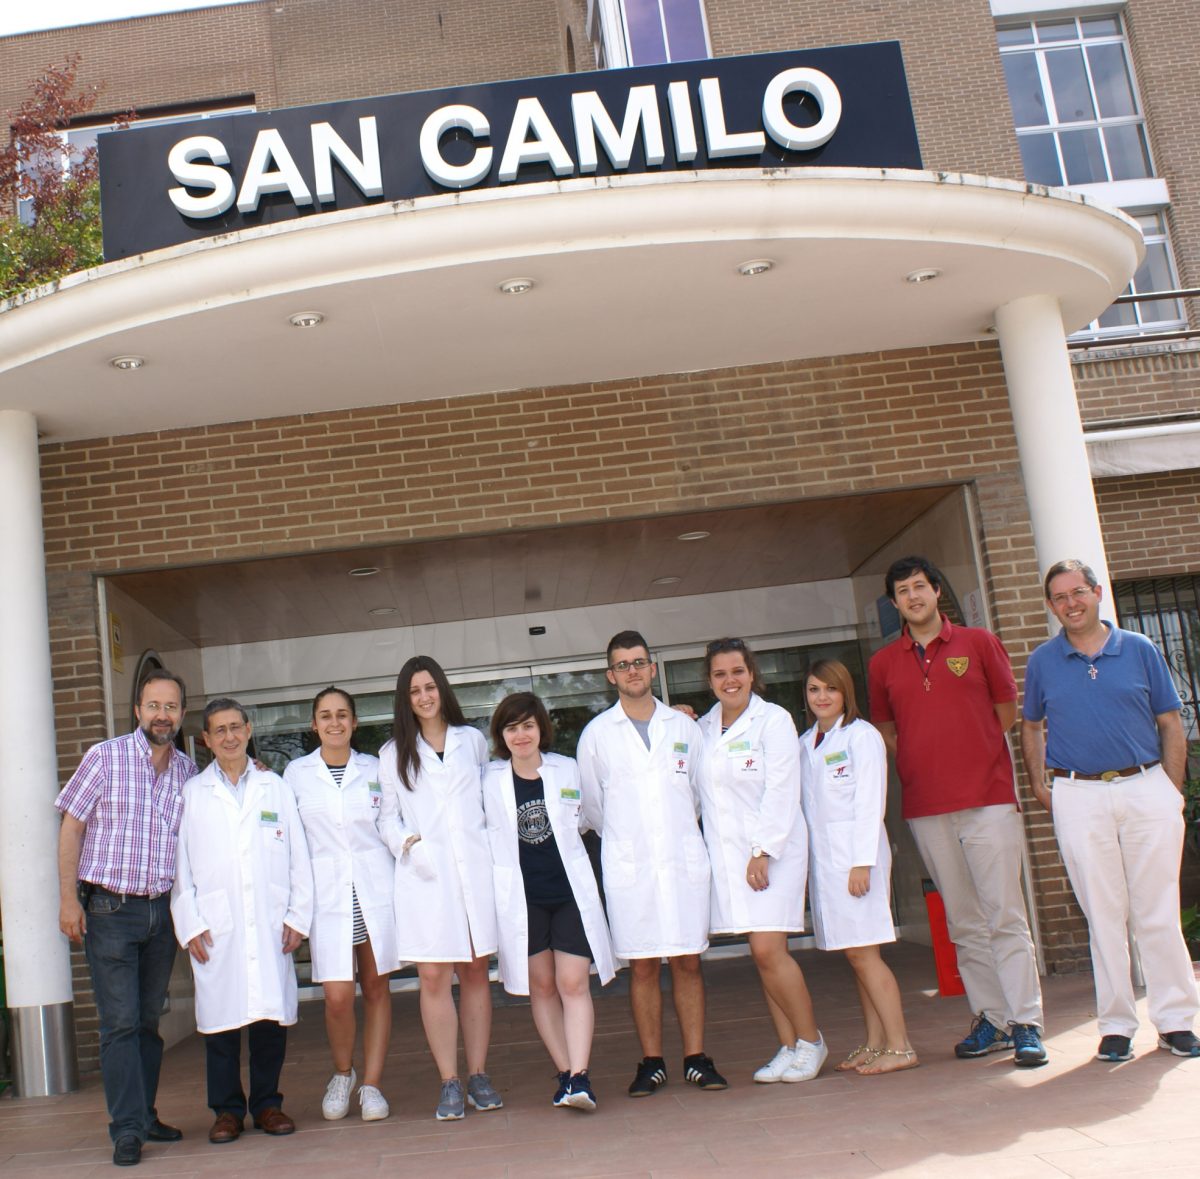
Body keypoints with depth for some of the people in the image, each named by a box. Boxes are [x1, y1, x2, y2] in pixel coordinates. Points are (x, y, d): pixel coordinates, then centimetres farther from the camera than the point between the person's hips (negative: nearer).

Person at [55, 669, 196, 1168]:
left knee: (150, 1019, 12)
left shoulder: (188, 771, 7)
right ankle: (127, 1129, 0)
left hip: (163, 909, 4)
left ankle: (144, 1115, 23)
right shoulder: (104, 757, -4)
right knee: (120, 1022, -5)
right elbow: (71, 827, -3)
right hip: (109, 908, -4)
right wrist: (69, 898, -7)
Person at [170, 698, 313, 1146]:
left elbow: (298, 857, 10)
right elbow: (179, 863, 6)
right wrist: (190, 924, -3)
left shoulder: (274, 787, 13)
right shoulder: (192, 793, 9)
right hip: (215, 928, -1)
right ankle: (227, 1109, 12)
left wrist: (298, 916, 3)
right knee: (221, 1020, 0)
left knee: (271, 1016, 2)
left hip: (271, 925, 1)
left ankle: (267, 1104, 15)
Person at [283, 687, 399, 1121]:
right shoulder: (297, 773, 6)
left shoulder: (374, 769, 7)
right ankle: (342, 1073, 18)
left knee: (376, 988, 4)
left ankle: (371, 1084, 14)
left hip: (375, 888, 1)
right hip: (327, 893, -1)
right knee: (338, 996, -7)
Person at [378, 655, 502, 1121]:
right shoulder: (393, 754, 11)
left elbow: (493, 799, 15)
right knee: (433, 977, -5)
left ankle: (478, 1076, 11)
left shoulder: (473, 740, 12)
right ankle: (449, 1083, 1)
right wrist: (407, 843, -8)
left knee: (476, 972, 4)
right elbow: (388, 817, 11)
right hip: (425, 873, -1)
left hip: (474, 867, 1)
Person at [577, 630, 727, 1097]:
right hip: (629, 865, -1)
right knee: (642, 966, 2)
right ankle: (651, 1063, 10)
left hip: (684, 860, 1)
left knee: (688, 961, 4)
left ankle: (696, 1059, 11)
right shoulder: (597, 733, 4)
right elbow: (590, 803, 13)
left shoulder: (684, 726, 8)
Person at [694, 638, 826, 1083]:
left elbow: (781, 792, -11)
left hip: (772, 849, -5)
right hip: (725, 853, 5)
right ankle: (788, 1047, 16)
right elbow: (695, 791, 14)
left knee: (768, 950, -11)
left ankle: (811, 1040, 6)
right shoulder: (703, 728, 11)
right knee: (762, 955, 7)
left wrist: (763, 852, -14)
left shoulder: (772, 720, -5)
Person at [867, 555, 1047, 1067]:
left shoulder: (978, 642, 5)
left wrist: (970, 756, 8)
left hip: (988, 799, -2)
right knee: (964, 922, 7)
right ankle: (991, 1018, 16)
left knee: (1005, 914, -6)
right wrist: (918, 769, 9)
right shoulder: (882, 663, 10)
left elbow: (1006, 708, 12)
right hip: (926, 810, 2)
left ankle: (1026, 1024, -2)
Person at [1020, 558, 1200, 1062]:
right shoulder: (1042, 662, 6)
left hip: (1147, 787, 0)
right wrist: (1039, 784, 6)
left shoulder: (1140, 650, 4)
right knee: (1103, 915, 3)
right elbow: (1031, 727, 17)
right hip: (1079, 798, 0)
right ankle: (1116, 1025, 12)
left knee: (1158, 912, 4)